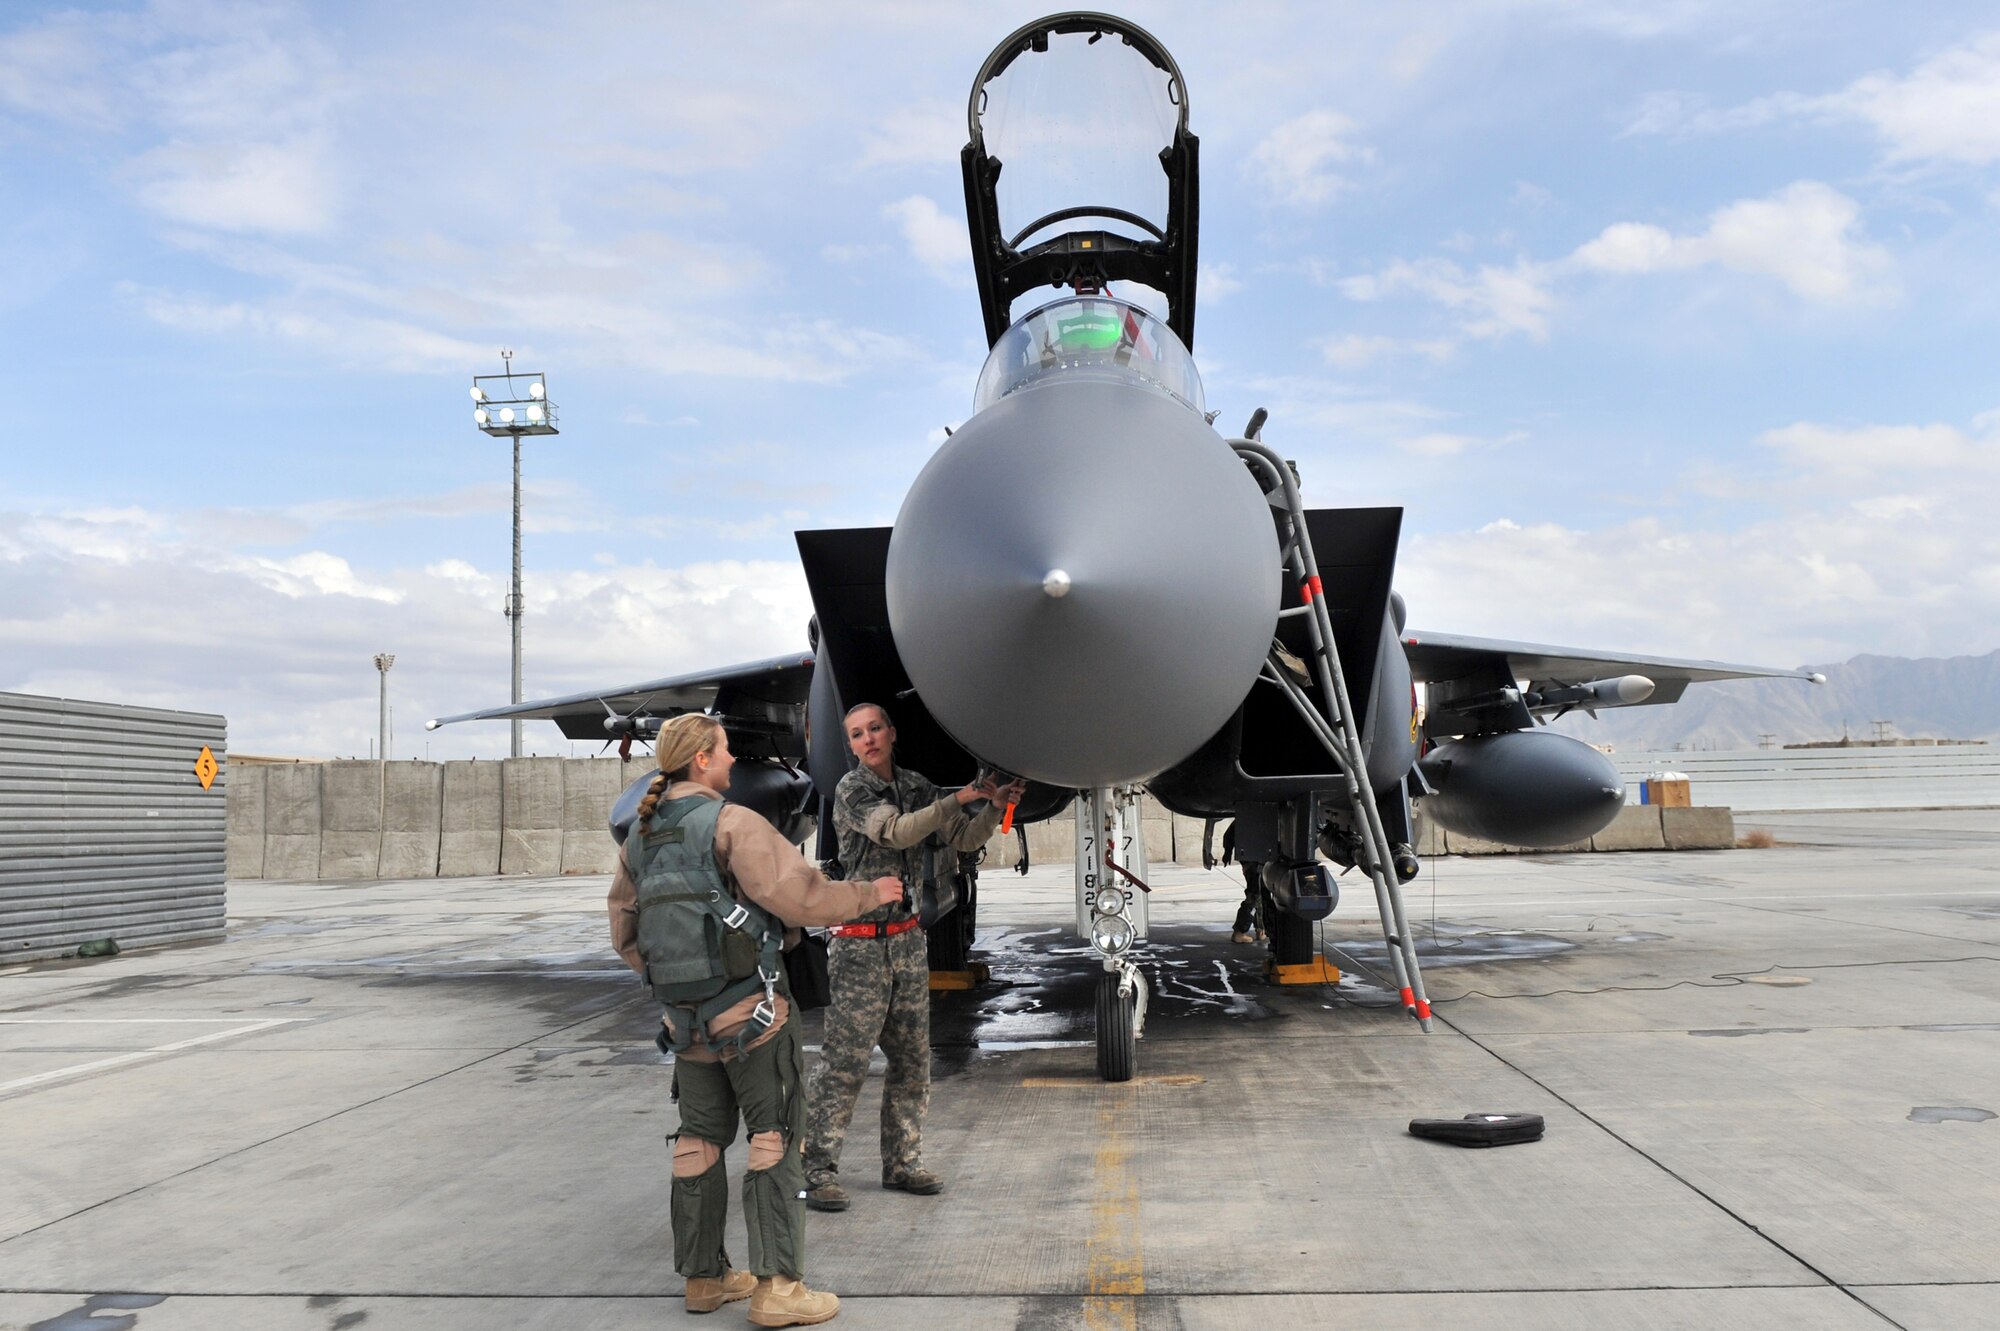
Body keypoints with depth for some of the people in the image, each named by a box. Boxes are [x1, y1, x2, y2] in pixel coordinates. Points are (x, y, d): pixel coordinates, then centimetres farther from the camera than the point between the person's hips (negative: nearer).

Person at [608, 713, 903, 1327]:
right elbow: (798, 896, -21)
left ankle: (704, 1276, 25)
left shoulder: (641, 835, 9)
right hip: (749, 1011, -7)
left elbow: (625, 930, 17)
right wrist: (869, 894, -7)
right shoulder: (730, 823, -15)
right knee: (774, 1139, 0)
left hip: (684, 1017, 7)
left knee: (700, 1140, 16)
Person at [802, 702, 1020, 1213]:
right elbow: (897, 832, -20)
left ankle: (902, 1163, 20)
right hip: (862, 941, -6)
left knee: (911, 1059, 10)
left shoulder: (916, 786, 10)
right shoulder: (852, 789, -6)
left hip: (908, 937, 6)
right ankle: (819, 1170, -1)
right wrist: (957, 800, -23)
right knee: (844, 1059, -7)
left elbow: (965, 839, 13)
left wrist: (994, 807, -4)